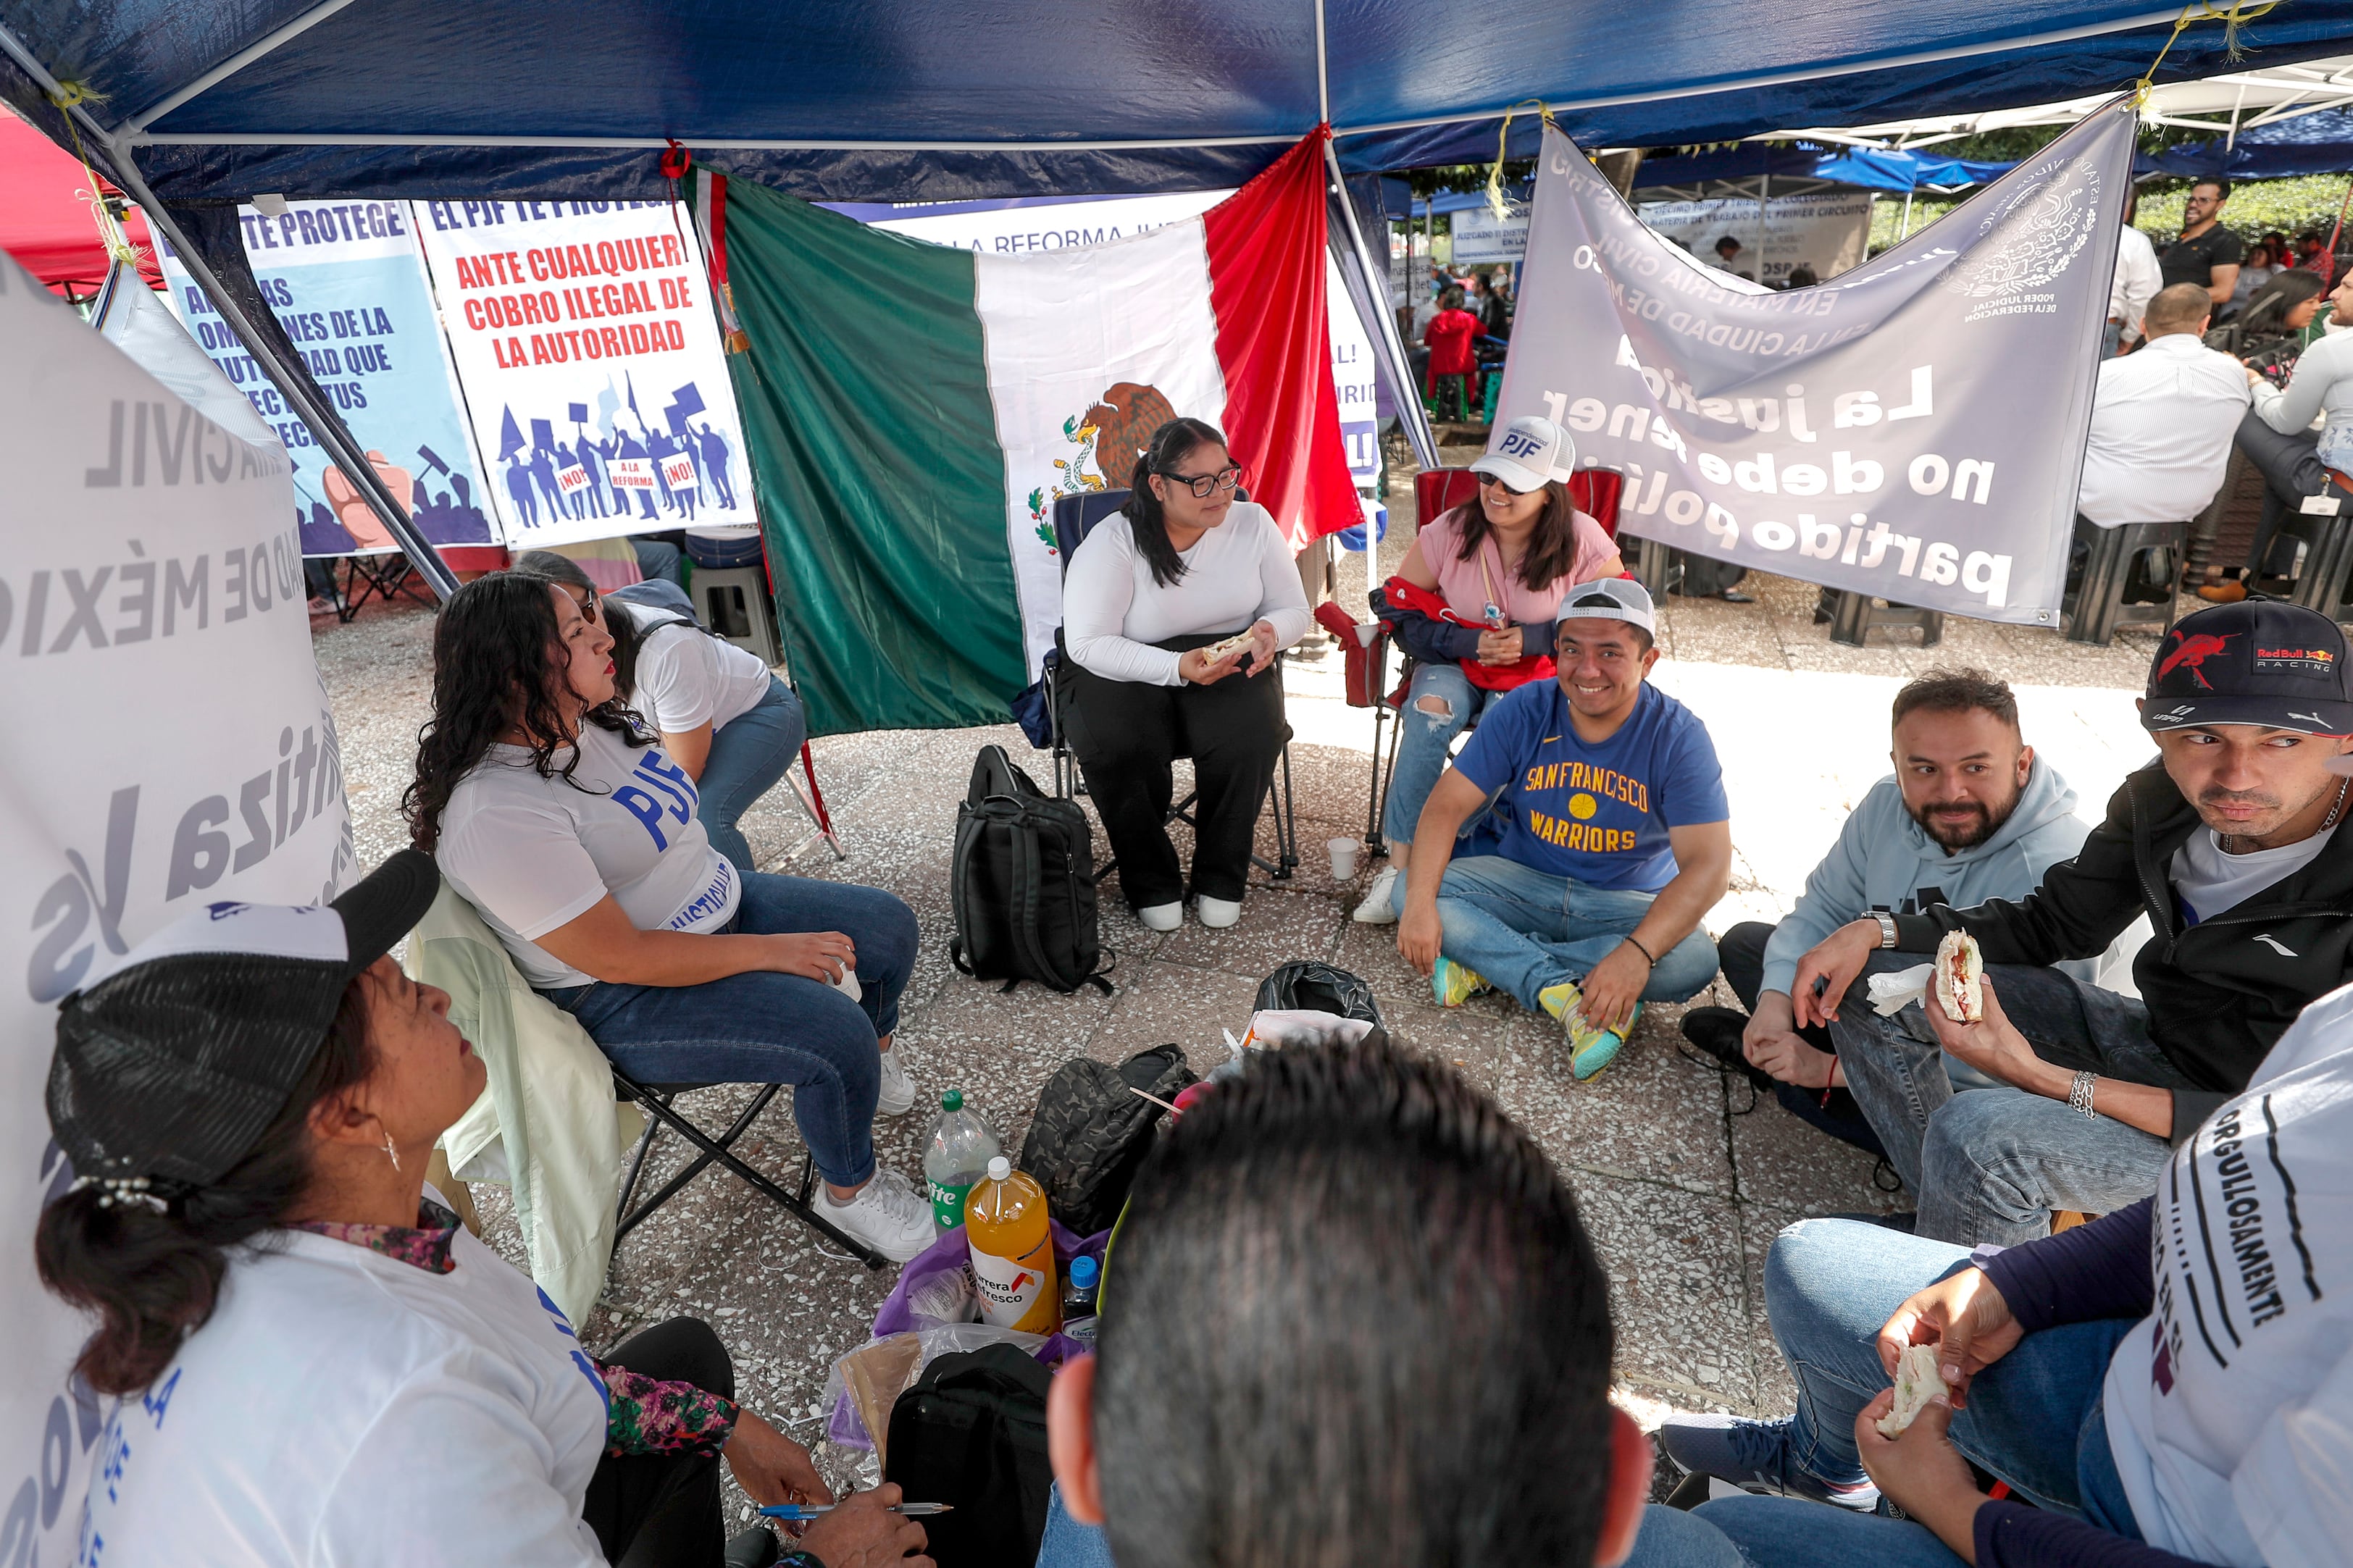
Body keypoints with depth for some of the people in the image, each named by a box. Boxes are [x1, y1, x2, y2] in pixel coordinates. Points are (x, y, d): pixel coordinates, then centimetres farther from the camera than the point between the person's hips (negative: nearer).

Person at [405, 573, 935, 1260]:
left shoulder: (591, 720, -2)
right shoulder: (494, 815, -29)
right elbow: (621, 957, -28)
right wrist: (772, 951, -22)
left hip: (717, 905, 9)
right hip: (627, 1002, -9)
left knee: (889, 927, 7)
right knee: (836, 1036, -23)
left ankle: (874, 1056, 36)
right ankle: (849, 1192, 6)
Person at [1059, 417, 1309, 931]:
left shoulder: (1252, 522, -1)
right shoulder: (1113, 542, -12)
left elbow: (1294, 610, 8)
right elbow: (1087, 643, -18)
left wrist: (1270, 631, -19)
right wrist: (1177, 668, -31)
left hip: (1229, 665, 2)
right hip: (1128, 673, -2)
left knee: (1250, 735, -30)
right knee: (1116, 747, -33)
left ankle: (1221, 879, -4)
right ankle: (1153, 883, -6)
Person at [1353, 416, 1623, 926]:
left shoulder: (1582, 543, -9)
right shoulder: (1449, 531, -6)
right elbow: (1399, 608, -1)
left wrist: (1530, 639, -18)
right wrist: (1466, 642, -16)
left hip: (1541, 671, -1)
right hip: (1455, 662, 1)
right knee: (1429, 710, -31)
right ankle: (1400, 863, -28)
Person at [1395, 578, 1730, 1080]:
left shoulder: (1679, 736, -15)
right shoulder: (1524, 711, -10)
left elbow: (1708, 865, -22)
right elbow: (1447, 805, -14)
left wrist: (1636, 952, -38)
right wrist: (1419, 905, -31)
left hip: (1628, 902, -1)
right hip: (1520, 880, 1)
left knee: (1694, 959, -31)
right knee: (1409, 890, -22)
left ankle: (1489, 961, -24)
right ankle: (1567, 994, -29)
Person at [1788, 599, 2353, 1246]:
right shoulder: (2161, 798, -9)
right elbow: (2051, 924, 5)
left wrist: (2046, 1079, -33)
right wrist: (1876, 932, -10)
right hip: (2156, 1041, 7)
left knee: (1978, 1132, -32)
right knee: (1873, 981, -1)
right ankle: (1954, 1213, 7)